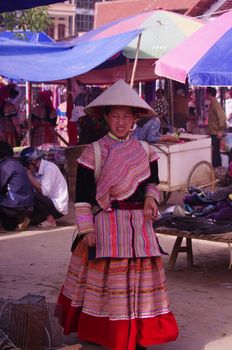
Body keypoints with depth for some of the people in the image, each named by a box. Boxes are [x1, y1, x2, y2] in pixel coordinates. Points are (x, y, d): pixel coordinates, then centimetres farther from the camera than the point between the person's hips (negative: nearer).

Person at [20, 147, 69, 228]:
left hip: (58, 207, -8)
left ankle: (50, 219, -10)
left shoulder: (49, 167, -17)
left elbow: (44, 191, -24)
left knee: (32, 197, -25)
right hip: (49, 203, 8)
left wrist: (30, 176, -19)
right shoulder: (37, 170, 8)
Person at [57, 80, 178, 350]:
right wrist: (87, 228, -10)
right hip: (106, 224, -4)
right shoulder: (93, 152, -5)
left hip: (139, 224, 4)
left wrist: (151, 197, -2)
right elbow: (82, 195, -5)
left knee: (140, 276, 5)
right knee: (107, 276, -3)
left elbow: (152, 181, 19)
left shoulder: (145, 150, 7)